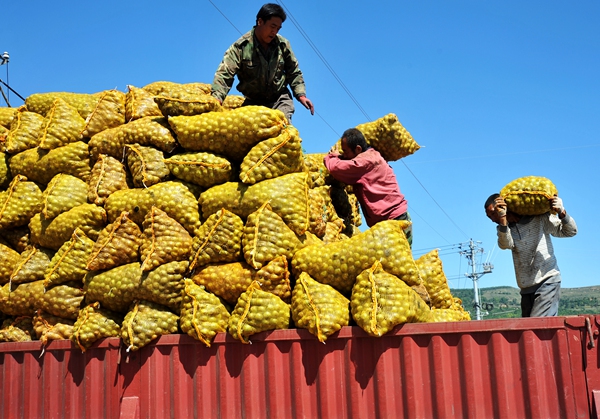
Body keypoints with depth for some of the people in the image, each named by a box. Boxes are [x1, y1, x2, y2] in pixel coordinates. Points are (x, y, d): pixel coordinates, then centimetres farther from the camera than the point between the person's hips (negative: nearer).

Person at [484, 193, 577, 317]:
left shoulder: (539, 218, -2)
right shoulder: (504, 228, 8)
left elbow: (570, 231, 0)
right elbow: (505, 244, -15)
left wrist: (561, 213, -21)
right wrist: (502, 220, -33)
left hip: (547, 282, -6)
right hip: (526, 289, 6)